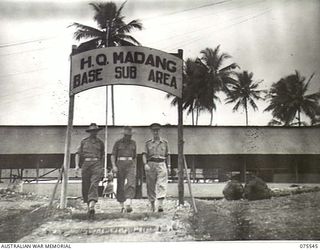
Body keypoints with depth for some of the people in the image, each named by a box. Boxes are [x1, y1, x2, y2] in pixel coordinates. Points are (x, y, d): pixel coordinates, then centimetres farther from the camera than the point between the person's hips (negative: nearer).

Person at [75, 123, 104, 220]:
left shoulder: (100, 142, 15)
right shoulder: (84, 142, 13)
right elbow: (78, 154, 8)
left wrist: (102, 167, 19)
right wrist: (77, 165, -5)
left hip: (97, 165, -1)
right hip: (86, 164, 2)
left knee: (94, 185, -19)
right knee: (86, 187, 3)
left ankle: (91, 208, -33)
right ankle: (89, 206, 21)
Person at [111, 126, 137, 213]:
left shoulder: (133, 143, 14)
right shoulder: (118, 143, 6)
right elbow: (113, 155, 2)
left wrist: (135, 168, 17)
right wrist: (114, 166, -12)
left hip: (130, 164, 1)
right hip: (120, 164, -1)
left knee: (131, 183, -18)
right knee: (120, 186, 3)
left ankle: (128, 205, -28)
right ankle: (122, 206, 15)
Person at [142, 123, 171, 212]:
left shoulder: (165, 142, 11)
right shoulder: (148, 143, 9)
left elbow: (167, 155, 14)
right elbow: (144, 155, 2)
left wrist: (169, 167, 9)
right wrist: (145, 164, -14)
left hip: (161, 165, -1)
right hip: (151, 165, 1)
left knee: (161, 184, -15)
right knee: (151, 186, 4)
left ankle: (160, 205, -24)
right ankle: (152, 204, 18)